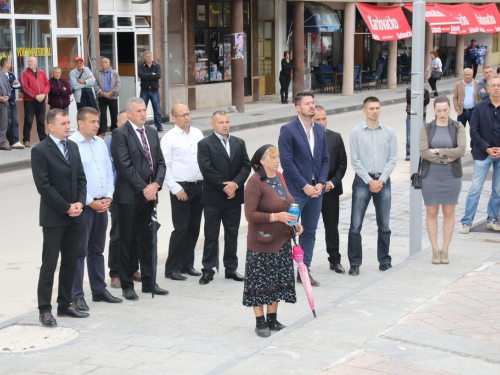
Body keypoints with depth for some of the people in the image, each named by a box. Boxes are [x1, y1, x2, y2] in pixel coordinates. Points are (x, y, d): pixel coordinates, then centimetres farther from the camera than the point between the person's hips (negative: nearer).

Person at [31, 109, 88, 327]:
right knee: (49, 264, -2)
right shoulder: (40, 151, -9)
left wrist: (80, 203, -4)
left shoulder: (72, 146, 12)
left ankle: (65, 305, 19)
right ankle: (45, 309, 4)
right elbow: (44, 186, -14)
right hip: (53, 217, -6)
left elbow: (81, 177, 12)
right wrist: (66, 207, -14)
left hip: (74, 215, 7)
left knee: (70, 262, 10)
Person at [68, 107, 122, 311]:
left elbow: (109, 172, 15)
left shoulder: (100, 143, 10)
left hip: (102, 205, 7)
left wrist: (108, 197, 2)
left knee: (97, 250, 15)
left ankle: (99, 290, 24)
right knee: (79, 252, -1)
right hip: (83, 206, -7)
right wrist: (90, 202, -14)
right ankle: (76, 296, 5)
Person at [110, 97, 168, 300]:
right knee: (126, 241, 2)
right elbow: (124, 166, -15)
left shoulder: (152, 133, 13)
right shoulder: (120, 134, -8)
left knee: (147, 240, 12)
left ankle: (148, 281, 21)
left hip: (149, 194, 6)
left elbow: (160, 162, 11)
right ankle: (127, 285, 10)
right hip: (129, 196, -6)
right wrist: (143, 188, -15)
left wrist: (156, 184, -6)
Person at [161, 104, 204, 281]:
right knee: (181, 229, -6)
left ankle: (187, 264, 22)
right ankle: (171, 269, 2)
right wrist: (176, 189, -12)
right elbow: (164, 166, -9)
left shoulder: (197, 133, 10)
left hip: (199, 186, 6)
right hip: (181, 188, -6)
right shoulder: (169, 138, -7)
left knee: (194, 228, 10)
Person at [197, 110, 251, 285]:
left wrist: (235, 183, -13)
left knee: (232, 234, 10)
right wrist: (224, 186, -15)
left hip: (234, 196, 4)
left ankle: (231, 268, 19)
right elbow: (206, 169, -12)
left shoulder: (239, 143, 11)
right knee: (211, 236, 2)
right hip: (213, 198, -4)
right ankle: (208, 270, 8)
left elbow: (246, 166, 3)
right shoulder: (205, 144, -3)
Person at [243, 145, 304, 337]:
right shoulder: (255, 182, -17)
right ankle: (260, 322, 12)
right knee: (260, 282, 2)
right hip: (261, 242, -7)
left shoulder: (279, 177, 6)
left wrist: (293, 223, 4)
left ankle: (272, 319, 24)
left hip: (281, 240, 7)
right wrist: (276, 217, -26)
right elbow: (250, 214, -20)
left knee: (277, 280, 13)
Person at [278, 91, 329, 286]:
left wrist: (320, 183, -3)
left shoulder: (320, 130, 10)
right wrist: (305, 186, -14)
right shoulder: (288, 130, -8)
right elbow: (286, 162, -13)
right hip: (295, 190, -6)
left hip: (315, 189, 6)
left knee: (310, 232, 10)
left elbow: (325, 159, 12)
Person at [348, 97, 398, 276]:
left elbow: (392, 159, 3)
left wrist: (381, 180, -7)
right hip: (362, 181, -2)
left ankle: (384, 260, 20)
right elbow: (355, 161, -3)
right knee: (355, 225, -5)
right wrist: (370, 181, -8)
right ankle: (355, 263, 2)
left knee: (384, 225, 8)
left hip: (383, 181, 2)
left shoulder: (389, 132, 4)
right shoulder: (356, 132, -1)